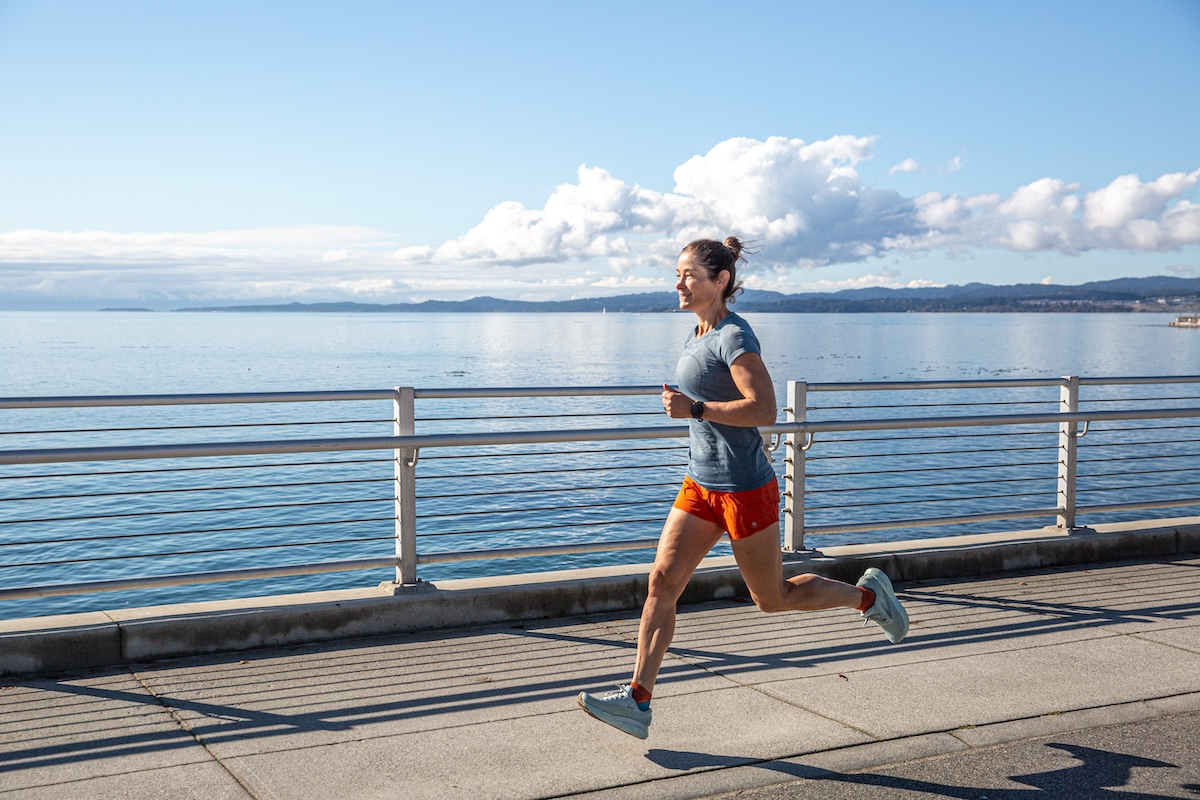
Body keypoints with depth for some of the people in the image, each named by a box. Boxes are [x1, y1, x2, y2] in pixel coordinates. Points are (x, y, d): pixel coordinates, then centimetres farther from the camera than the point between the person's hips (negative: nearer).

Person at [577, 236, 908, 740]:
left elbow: (764, 409, -26)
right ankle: (637, 701, -1)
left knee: (773, 599, 7)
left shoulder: (734, 337, -17)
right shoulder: (698, 336, 10)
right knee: (661, 582, -2)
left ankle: (867, 595, 29)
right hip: (701, 488, 8)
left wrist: (694, 409, -27)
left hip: (745, 490, -8)